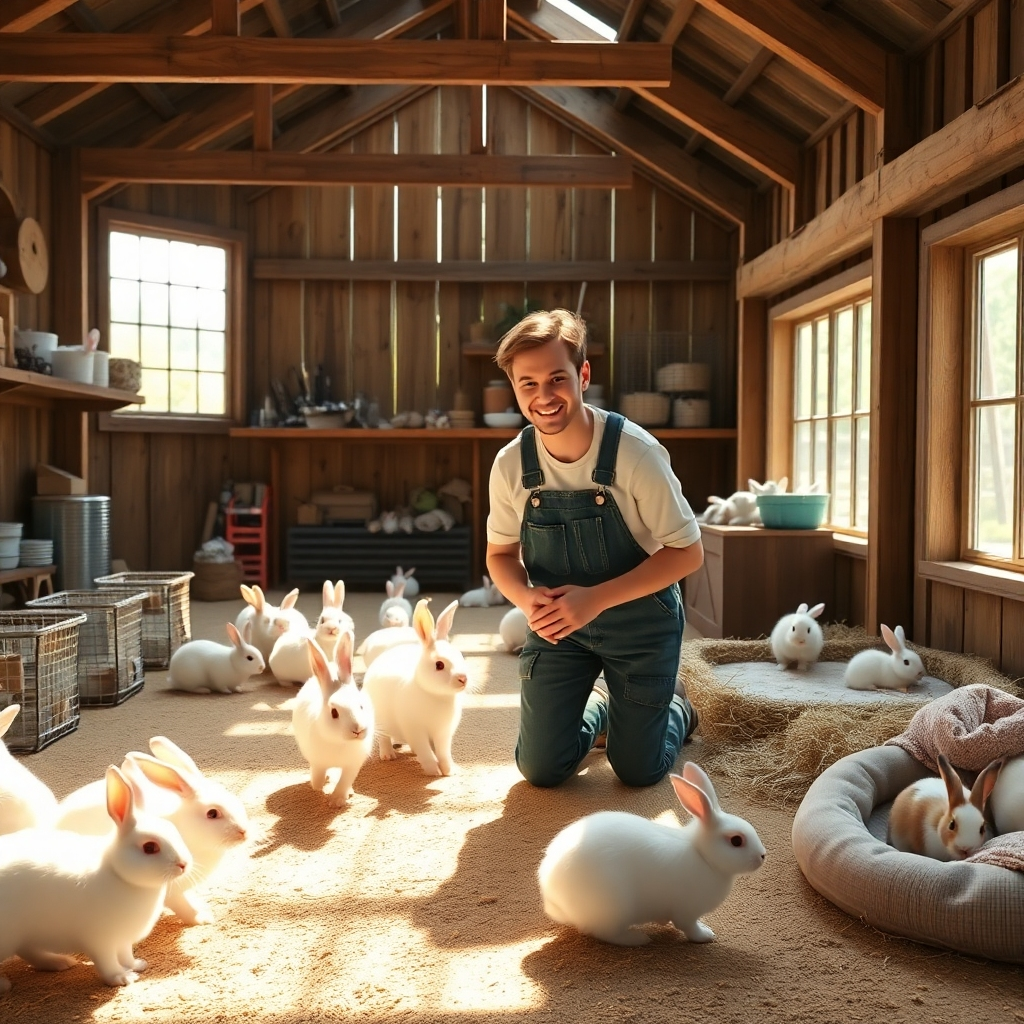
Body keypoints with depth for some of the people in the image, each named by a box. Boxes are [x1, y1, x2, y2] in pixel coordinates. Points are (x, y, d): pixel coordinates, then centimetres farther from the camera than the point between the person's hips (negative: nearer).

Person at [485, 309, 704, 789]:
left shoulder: (635, 452, -24)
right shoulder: (510, 464, -14)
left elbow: (686, 552, -18)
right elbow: (501, 554, 2)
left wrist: (596, 597, -27)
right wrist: (527, 597, -21)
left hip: (639, 620, -2)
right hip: (559, 623, 3)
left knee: (638, 771, 7)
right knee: (540, 769, 4)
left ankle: (673, 706, 41)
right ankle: (599, 704, 35)